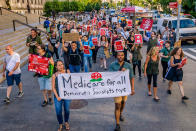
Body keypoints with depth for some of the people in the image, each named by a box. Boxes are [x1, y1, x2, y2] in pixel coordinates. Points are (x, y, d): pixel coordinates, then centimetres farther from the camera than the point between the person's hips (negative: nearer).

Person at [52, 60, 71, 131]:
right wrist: (57, 96, -9)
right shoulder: (54, 75, -5)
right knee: (58, 112, 3)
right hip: (58, 96, -1)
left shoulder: (67, 71, -3)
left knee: (67, 110, 13)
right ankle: (60, 124, 28)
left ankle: (66, 122, 39)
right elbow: (53, 87, -3)